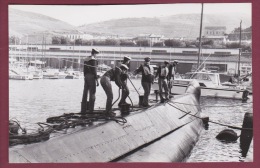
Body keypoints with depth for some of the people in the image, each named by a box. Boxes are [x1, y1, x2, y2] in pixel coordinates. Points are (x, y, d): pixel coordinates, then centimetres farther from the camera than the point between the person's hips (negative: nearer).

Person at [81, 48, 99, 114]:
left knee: (85, 94, 7)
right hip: (92, 77, -8)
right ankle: (91, 110, 1)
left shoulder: (86, 59, 13)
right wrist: (97, 80, -12)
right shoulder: (93, 60, -12)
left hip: (86, 77, 8)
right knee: (92, 94, -1)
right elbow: (94, 70, -15)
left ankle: (83, 110, 8)